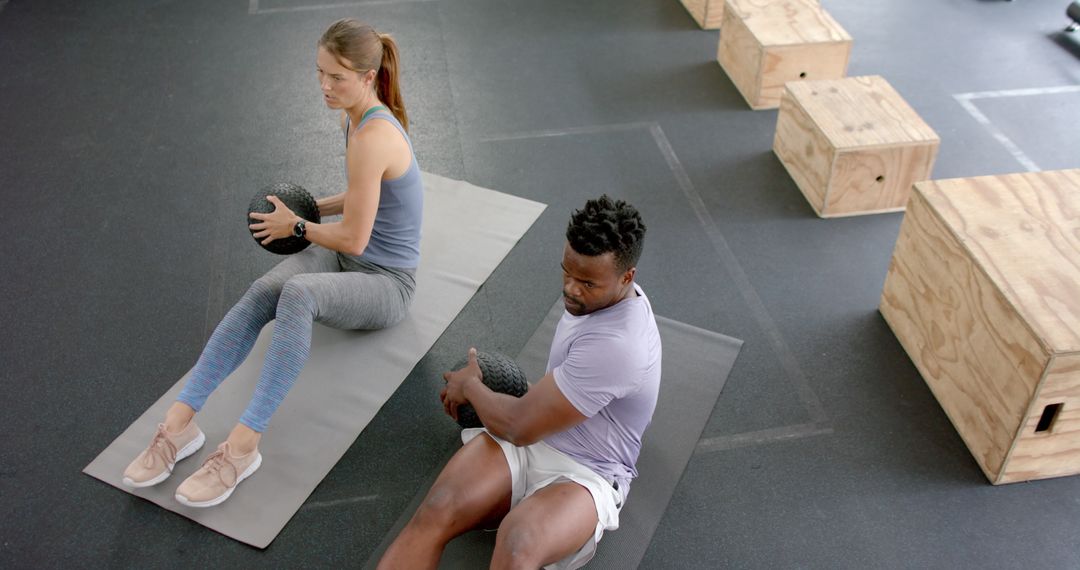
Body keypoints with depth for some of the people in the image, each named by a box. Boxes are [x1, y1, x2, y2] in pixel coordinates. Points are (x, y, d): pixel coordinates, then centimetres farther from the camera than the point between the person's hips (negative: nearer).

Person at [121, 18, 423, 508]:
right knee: (261, 293, -21)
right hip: (345, 259, 8)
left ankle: (242, 446, -35)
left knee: (299, 293, -38)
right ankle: (179, 422, -25)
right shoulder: (354, 118, 5)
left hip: (386, 283, -8)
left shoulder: (373, 136, -25)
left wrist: (296, 226, -6)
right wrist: (312, 208, 10)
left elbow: (354, 239, -22)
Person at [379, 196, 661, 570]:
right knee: (435, 511, -22)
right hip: (530, 436, 7)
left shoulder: (617, 345, -27)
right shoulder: (603, 293, 2)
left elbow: (518, 427, -20)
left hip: (585, 473, -7)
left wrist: (469, 385, -1)